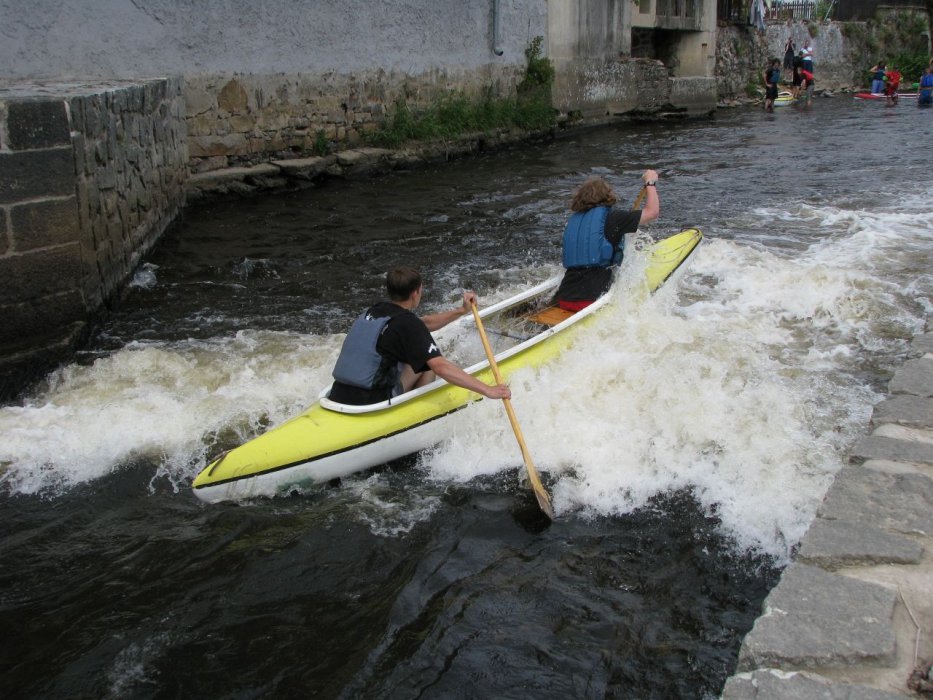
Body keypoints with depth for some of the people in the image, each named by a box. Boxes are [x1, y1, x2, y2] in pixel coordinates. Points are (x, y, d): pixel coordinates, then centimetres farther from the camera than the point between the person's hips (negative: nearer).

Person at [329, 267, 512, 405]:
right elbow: (440, 366, -22)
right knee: (429, 366, 12)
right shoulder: (406, 323, -12)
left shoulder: (375, 310, 12)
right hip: (367, 407, -8)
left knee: (419, 362, 22)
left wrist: (462, 311, 25)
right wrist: (487, 390, -23)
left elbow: (424, 323, 27)